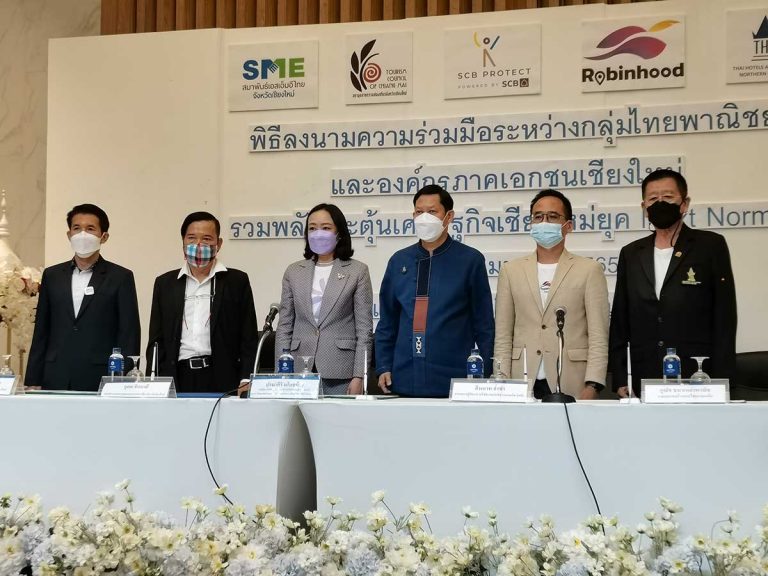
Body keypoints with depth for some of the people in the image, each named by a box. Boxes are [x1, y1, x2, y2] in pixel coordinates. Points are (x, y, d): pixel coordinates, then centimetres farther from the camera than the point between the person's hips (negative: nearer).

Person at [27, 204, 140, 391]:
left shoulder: (121, 277, 3)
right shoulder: (52, 275, 13)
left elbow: (129, 335, 0)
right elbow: (41, 332, 14)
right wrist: (33, 382, 8)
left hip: (101, 382, -3)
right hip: (56, 381, 3)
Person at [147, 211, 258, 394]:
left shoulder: (237, 281, 8)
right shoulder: (165, 283, 14)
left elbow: (249, 339, 5)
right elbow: (156, 341, 14)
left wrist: (246, 381, -6)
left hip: (221, 380, -2)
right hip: (177, 380, 2)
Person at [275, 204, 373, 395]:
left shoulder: (357, 271, 3)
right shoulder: (294, 272, 12)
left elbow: (364, 329, 0)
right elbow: (284, 327, 12)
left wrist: (358, 377, -7)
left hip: (340, 373, -2)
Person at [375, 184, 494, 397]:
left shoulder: (470, 260, 2)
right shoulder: (398, 261, 10)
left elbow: (484, 325, 3)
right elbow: (387, 322, 15)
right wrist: (383, 368, 5)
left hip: (453, 381, -3)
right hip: (404, 380, 3)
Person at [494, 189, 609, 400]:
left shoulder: (589, 270, 5)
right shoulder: (511, 271, 12)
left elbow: (598, 337, -1)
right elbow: (503, 337, 9)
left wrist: (592, 386, -11)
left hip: (571, 386, -2)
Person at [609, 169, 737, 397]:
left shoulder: (711, 246, 4)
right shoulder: (631, 254, 13)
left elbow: (725, 318, 0)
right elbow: (620, 322, 13)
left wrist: (719, 383, -6)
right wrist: (620, 381, 5)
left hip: (697, 380, -2)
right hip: (644, 385, 3)